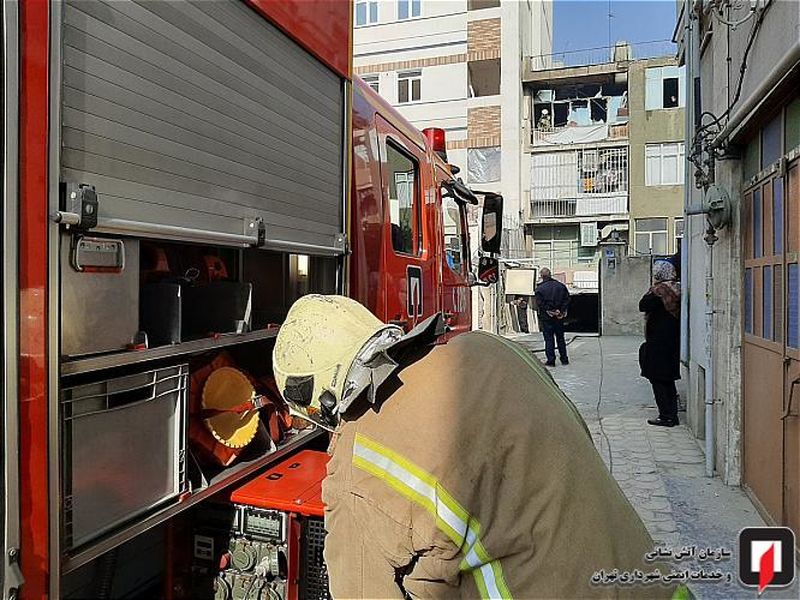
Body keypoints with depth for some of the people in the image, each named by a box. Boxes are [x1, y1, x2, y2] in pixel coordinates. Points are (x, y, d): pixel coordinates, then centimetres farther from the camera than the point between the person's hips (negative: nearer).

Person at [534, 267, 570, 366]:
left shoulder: (540, 288, -11)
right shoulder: (561, 286, 3)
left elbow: (539, 304, -13)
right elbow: (567, 300, 3)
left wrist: (540, 317, -7)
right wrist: (562, 311, 3)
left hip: (546, 317, -4)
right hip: (559, 317, 4)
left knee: (549, 339, 2)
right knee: (560, 338, 15)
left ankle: (551, 360, 2)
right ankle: (564, 359, 20)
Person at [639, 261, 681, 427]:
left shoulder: (659, 290, -16)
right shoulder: (678, 290, 7)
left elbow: (643, 306, -17)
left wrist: (651, 290, -6)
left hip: (658, 342, -8)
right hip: (674, 340, 8)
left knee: (658, 380, 0)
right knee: (669, 379, 15)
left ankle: (666, 416, 2)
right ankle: (672, 415, 21)